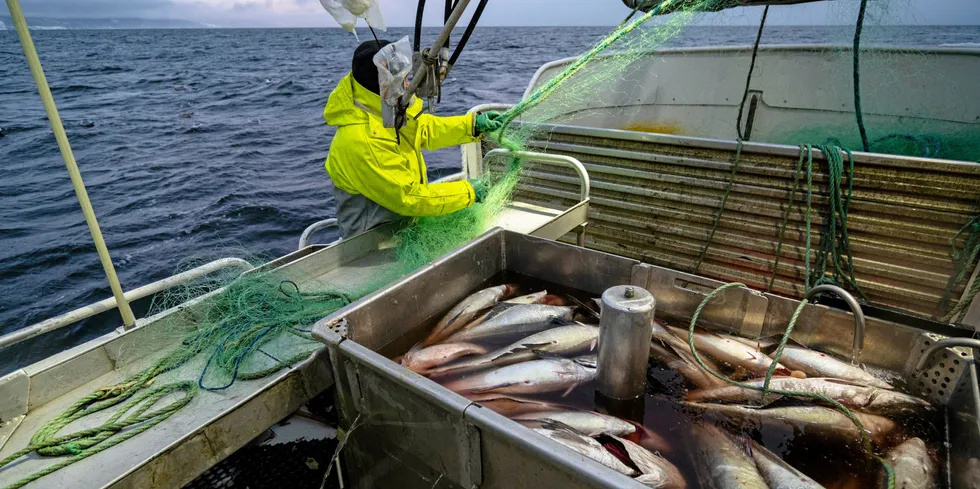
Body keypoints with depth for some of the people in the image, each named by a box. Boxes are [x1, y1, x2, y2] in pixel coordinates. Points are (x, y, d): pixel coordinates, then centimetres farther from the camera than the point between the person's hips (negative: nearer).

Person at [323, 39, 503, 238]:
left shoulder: (382, 108, -6)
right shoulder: (362, 141, -32)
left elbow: (424, 129, 12)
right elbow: (409, 198, -28)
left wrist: (473, 125, 0)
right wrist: (468, 192, -20)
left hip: (402, 219, 8)